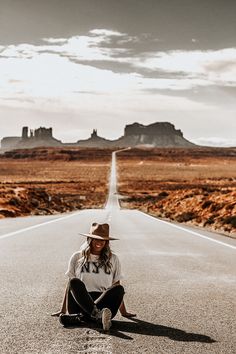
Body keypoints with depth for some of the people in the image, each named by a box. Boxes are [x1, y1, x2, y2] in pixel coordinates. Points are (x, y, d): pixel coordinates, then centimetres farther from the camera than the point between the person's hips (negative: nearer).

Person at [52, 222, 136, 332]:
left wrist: (124, 312, 15)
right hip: (80, 302, -1)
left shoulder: (113, 259, 18)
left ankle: (79, 317, -44)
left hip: (104, 301, 1)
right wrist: (63, 310, 13)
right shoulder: (77, 257, 16)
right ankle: (98, 315, -54)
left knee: (119, 289, -29)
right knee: (74, 282, -30)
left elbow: (117, 287, 19)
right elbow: (70, 285, 17)